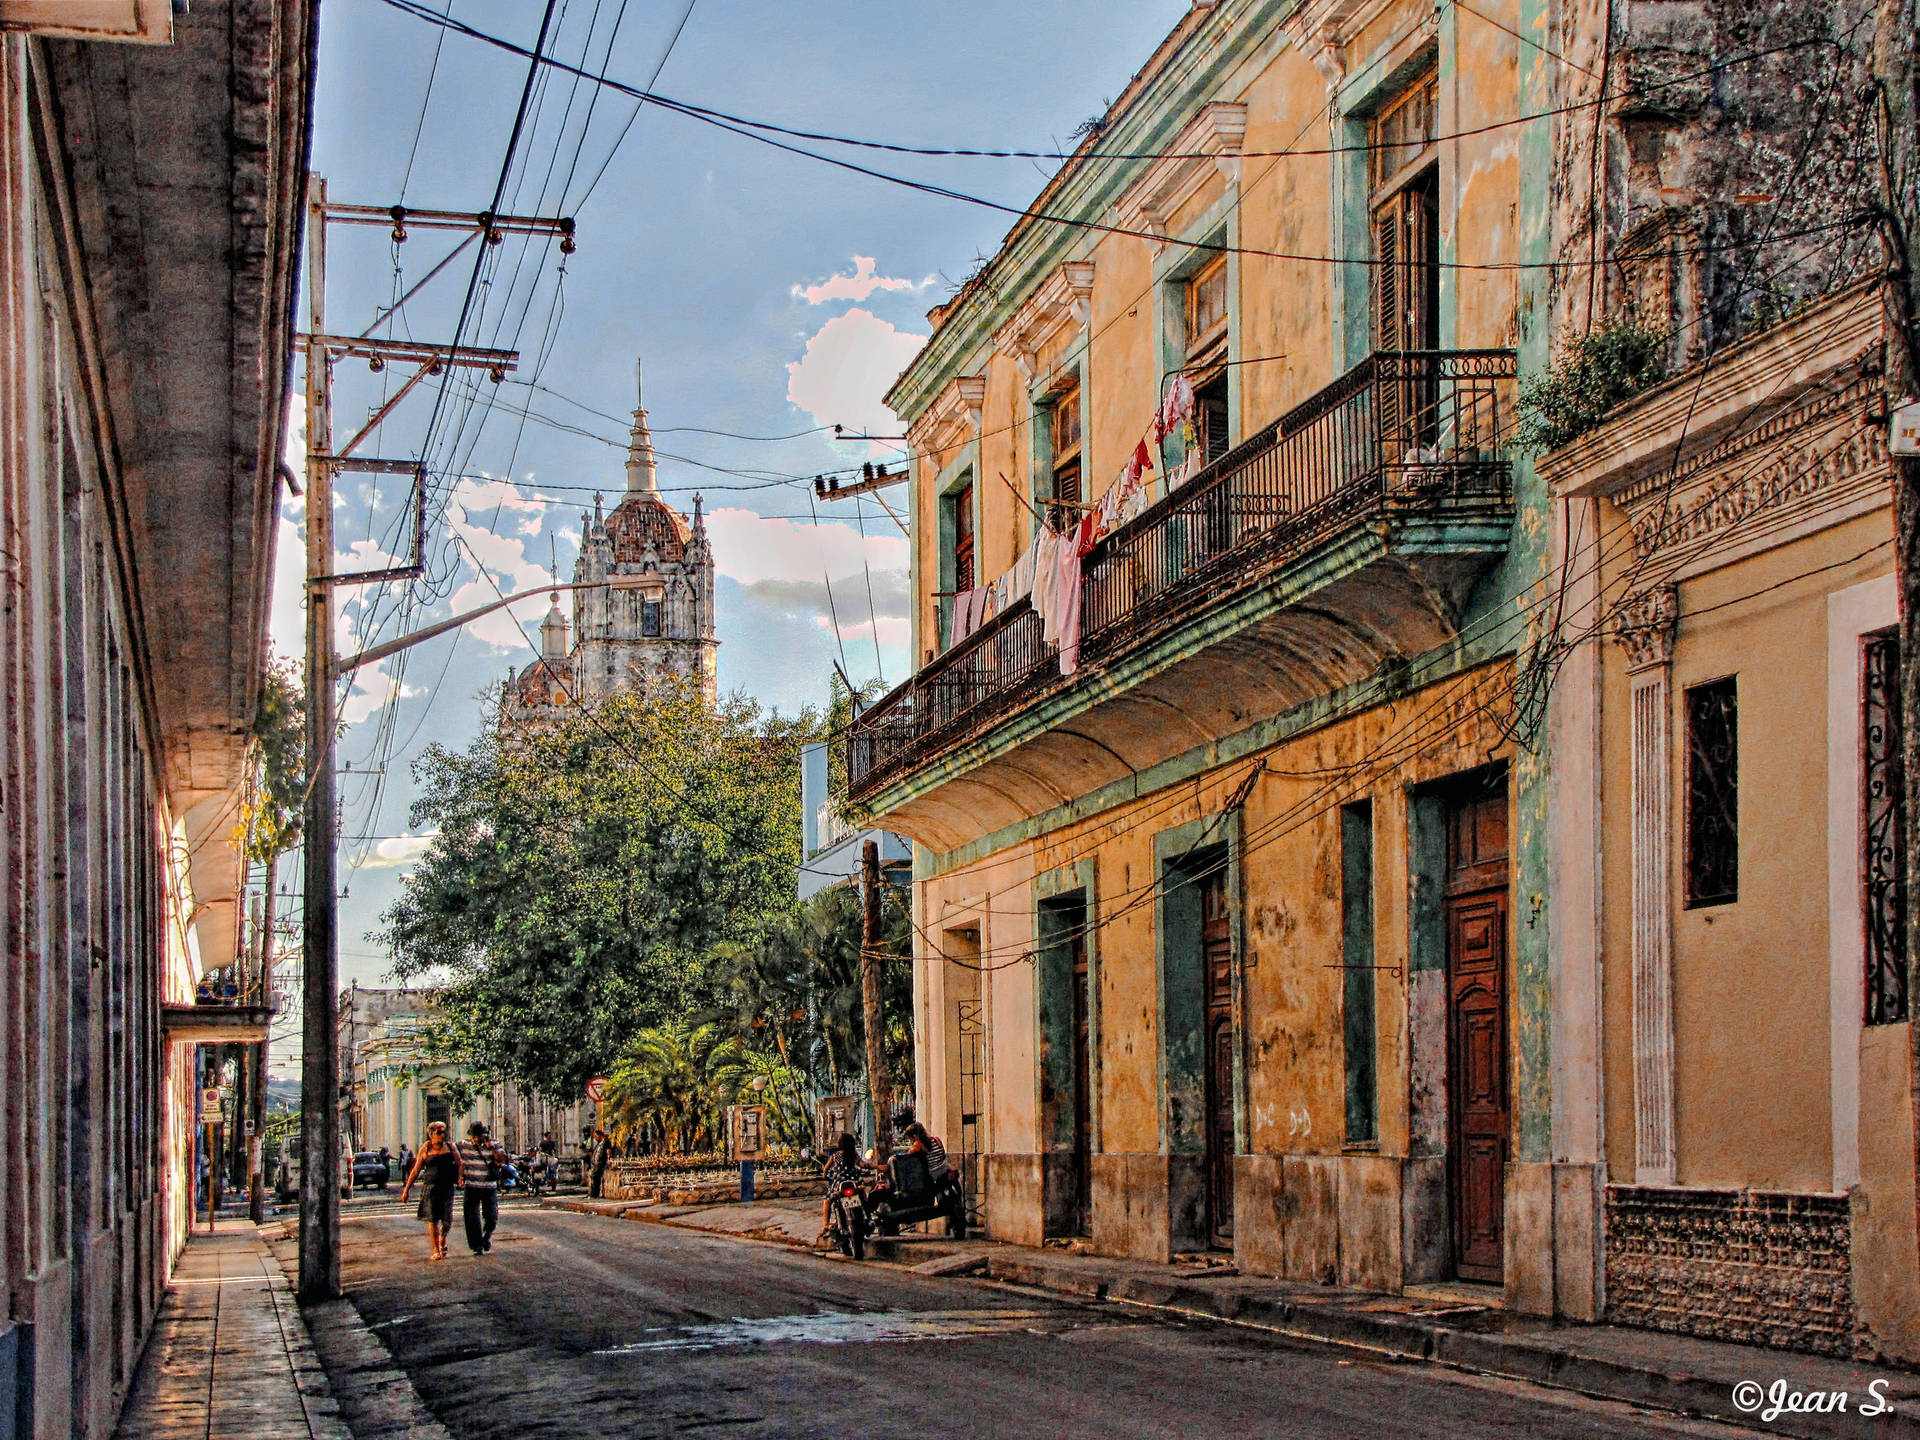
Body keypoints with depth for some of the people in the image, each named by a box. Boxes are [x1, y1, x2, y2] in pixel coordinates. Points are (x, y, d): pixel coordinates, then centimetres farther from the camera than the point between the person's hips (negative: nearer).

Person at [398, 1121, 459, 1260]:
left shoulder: (450, 1147, 8)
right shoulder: (425, 1149, 3)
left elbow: (459, 1164, 13)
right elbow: (415, 1171, 7)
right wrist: (406, 1189, 7)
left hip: (447, 1186, 1)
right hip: (430, 1186, -1)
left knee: (447, 1220, -4)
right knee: (432, 1220, -5)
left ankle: (442, 1240, 28)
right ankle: (436, 1251, 5)